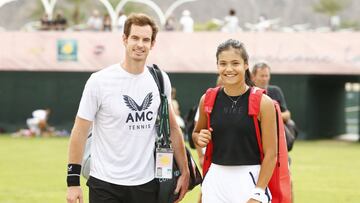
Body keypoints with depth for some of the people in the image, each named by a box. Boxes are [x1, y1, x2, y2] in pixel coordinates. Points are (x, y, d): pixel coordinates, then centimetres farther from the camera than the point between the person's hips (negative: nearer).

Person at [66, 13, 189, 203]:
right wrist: (73, 181, -8)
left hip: (146, 184, 3)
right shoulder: (100, 81, -7)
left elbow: (172, 127, 14)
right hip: (106, 185, -3)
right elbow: (80, 132, -4)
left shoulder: (160, 80, 5)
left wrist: (184, 172, 11)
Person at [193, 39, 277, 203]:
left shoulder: (262, 103, -7)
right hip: (215, 181, 3)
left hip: (249, 180, -3)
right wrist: (199, 138, -3)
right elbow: (197, 133, 20)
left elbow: (270, 154, -7)